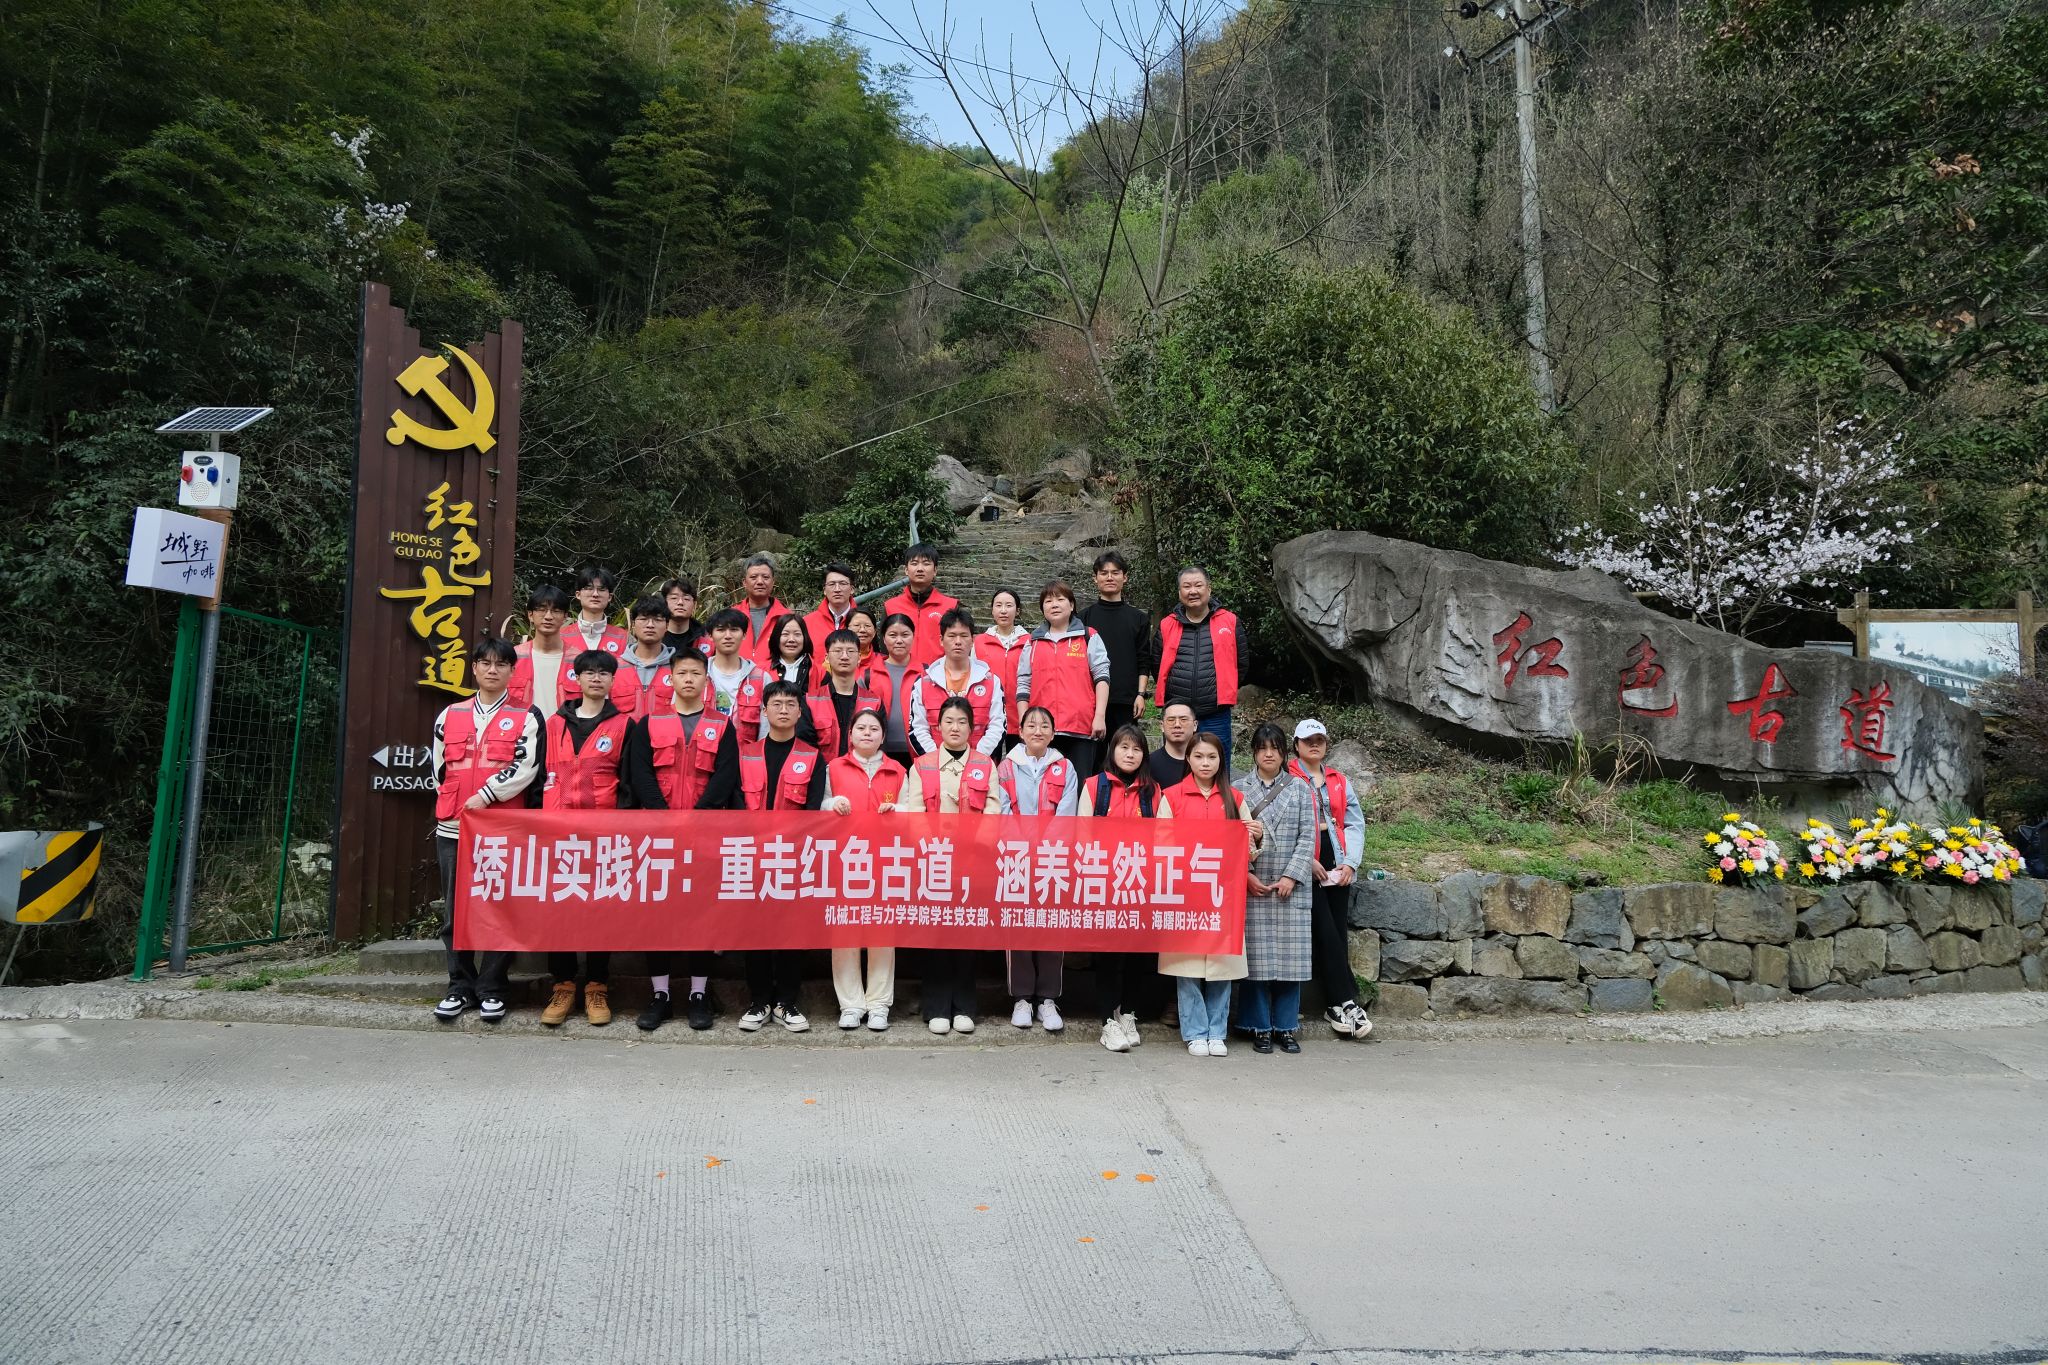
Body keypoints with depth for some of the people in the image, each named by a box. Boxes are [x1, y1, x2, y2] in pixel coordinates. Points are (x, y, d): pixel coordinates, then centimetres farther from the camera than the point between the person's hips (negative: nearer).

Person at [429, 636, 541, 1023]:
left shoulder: (526, 717, 3)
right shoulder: (449, 715, 13)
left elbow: (526, 767, -9)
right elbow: (439, 767, 17)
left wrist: (486, 794, -15)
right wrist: (451, 806, 10)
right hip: (454, 828, 3)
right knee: (455, 911, 6)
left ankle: (492, 989, 10)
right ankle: (461, 987, 15)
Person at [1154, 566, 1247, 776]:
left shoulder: (1229, 621, 4)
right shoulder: (1167, 625, 7)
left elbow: (1242, 662, 11)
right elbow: (1157, 665, 14)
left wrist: (1225, 692, 12)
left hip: (1215, 716, -1)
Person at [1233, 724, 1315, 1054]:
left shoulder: (1300, 788, 10)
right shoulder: (1239, 788, 7)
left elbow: (1307, 836, 4)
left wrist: (1291, 875, -7)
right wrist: (1245, 875, -8)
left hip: (1291, 886, 1)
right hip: (1251, 885, -1)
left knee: (1290, 958, 1)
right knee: (1256, 958, -1)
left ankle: (1286, 1027, 11)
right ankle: (1260, 1027, 8)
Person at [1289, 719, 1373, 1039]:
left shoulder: (1339, 782, 18)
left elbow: (1355, 823, 13)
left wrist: (1350, 861, 0)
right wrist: (1307, 861, -13)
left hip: (1338, 866, 5)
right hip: (1306, 866, -5)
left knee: (1339, 932, 3)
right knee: (1325, 932, -10)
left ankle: (1335, 1004, 8)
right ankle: (1345, 1001, -5)